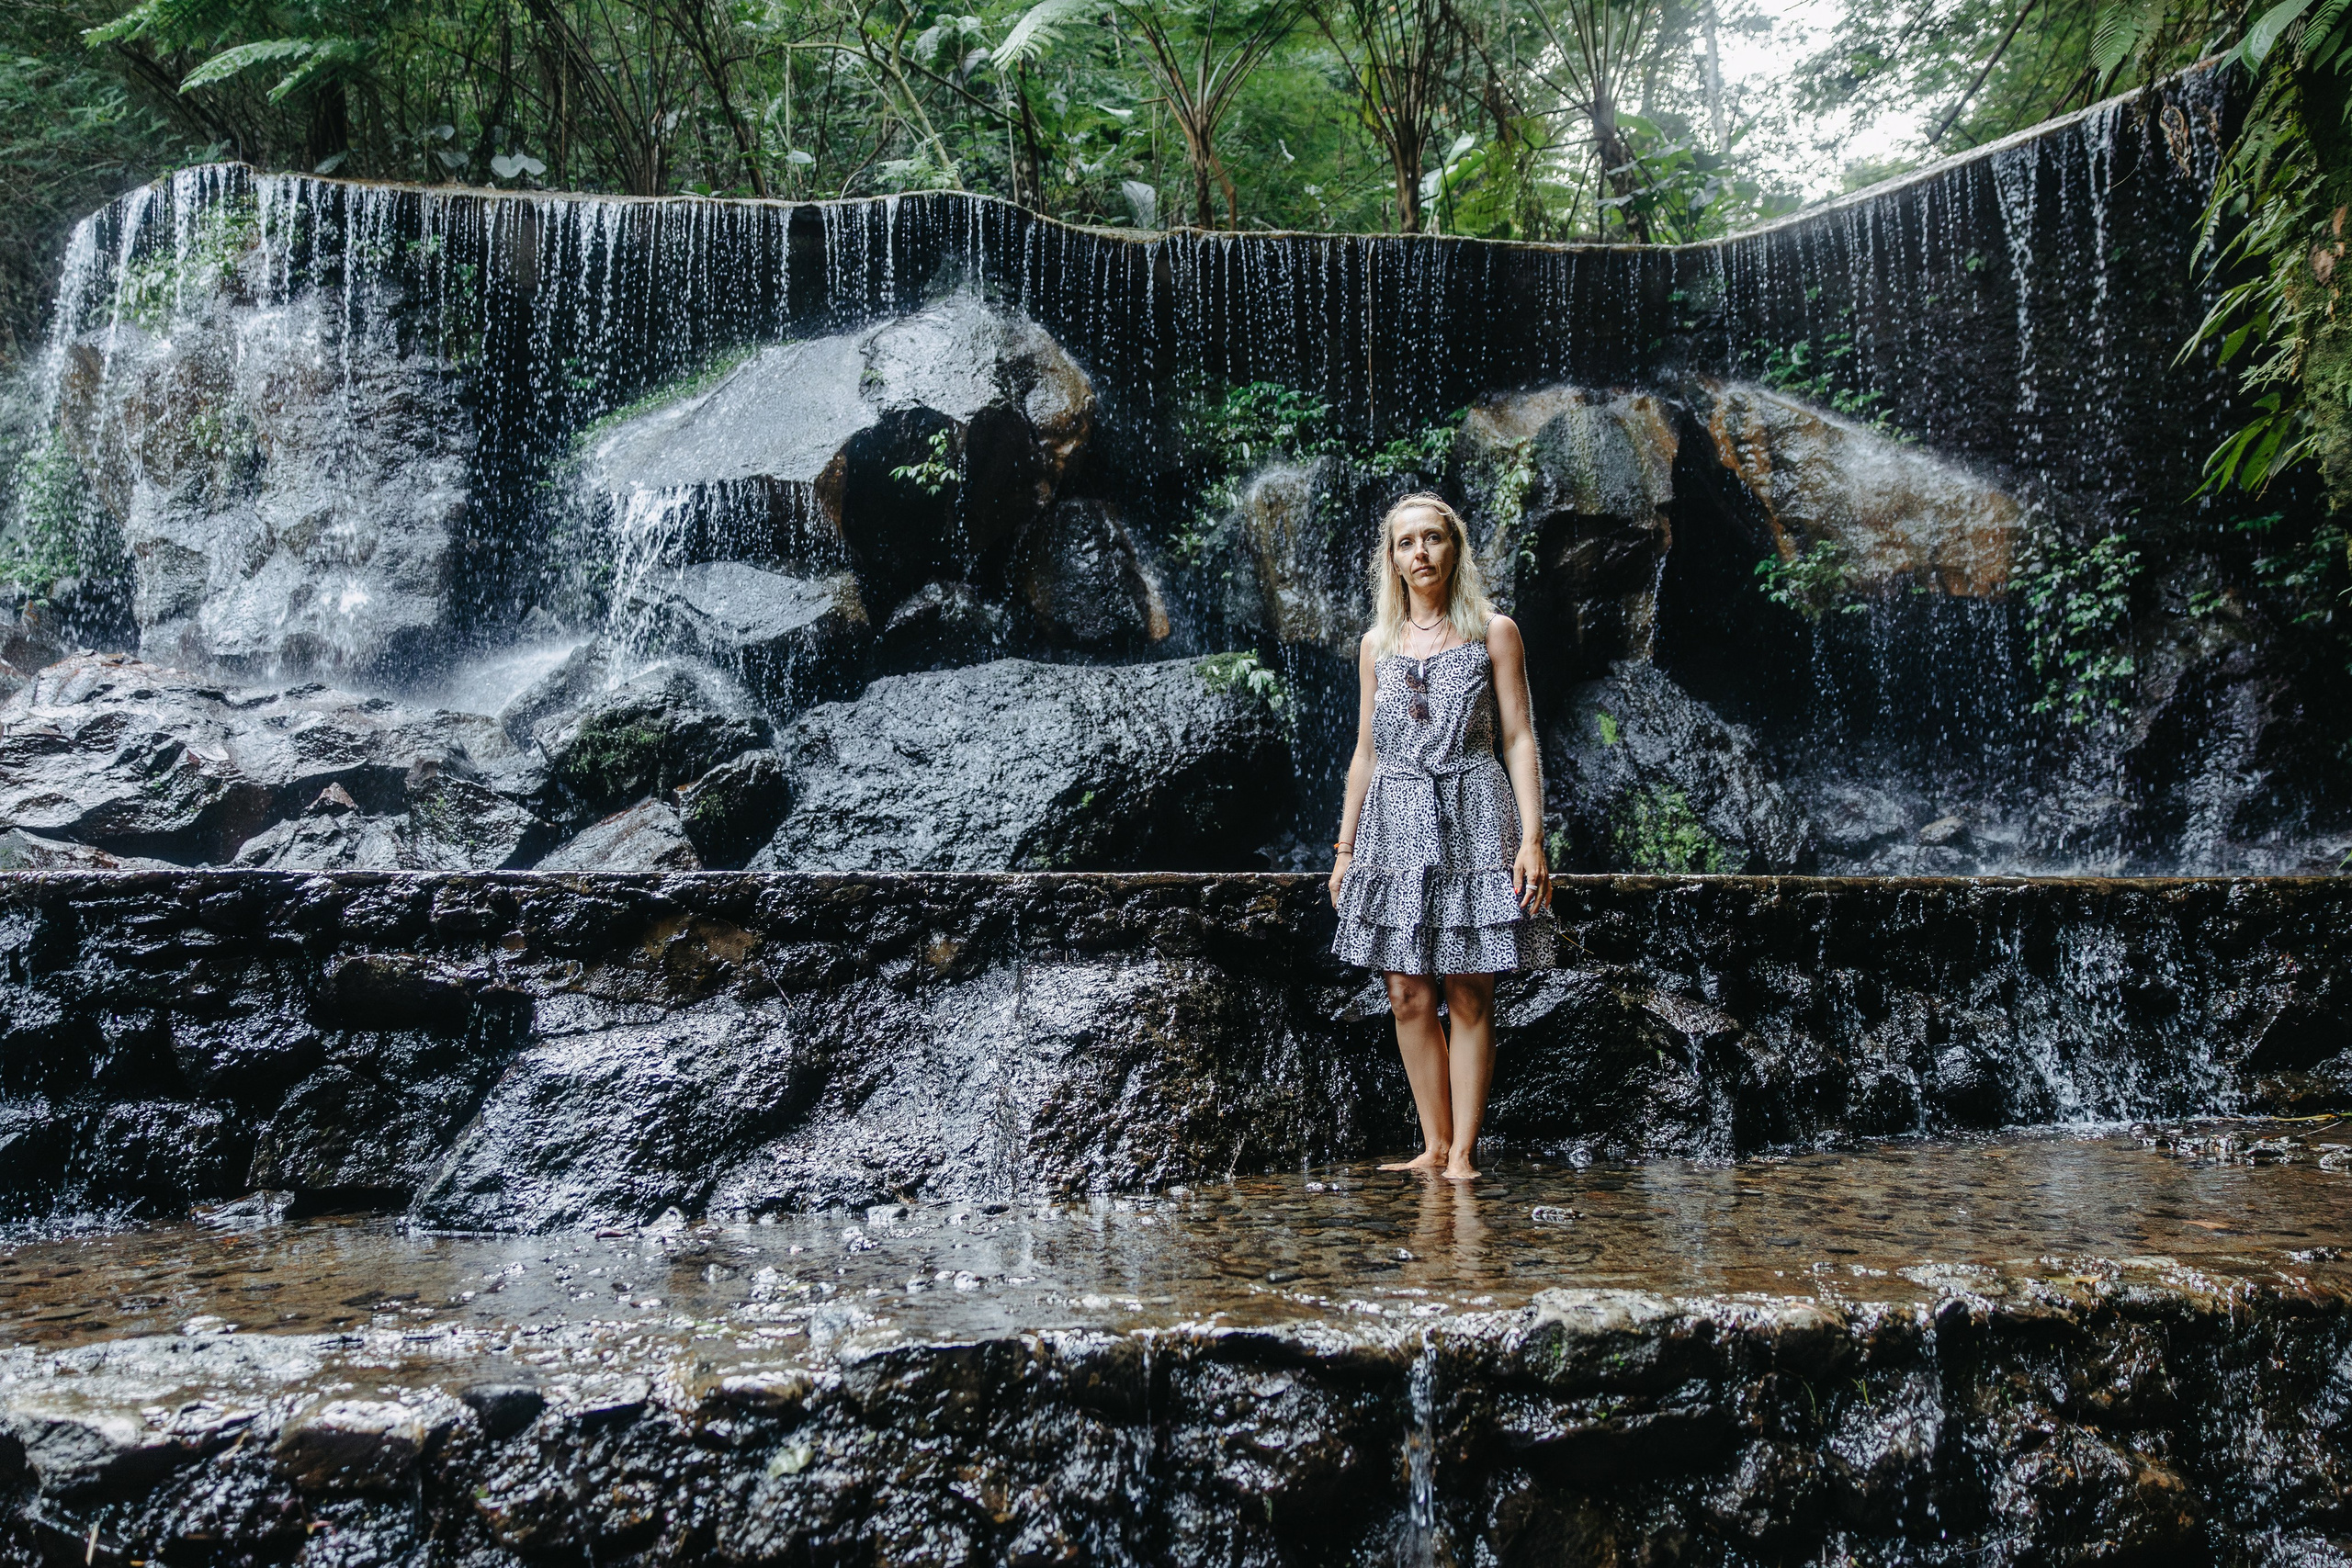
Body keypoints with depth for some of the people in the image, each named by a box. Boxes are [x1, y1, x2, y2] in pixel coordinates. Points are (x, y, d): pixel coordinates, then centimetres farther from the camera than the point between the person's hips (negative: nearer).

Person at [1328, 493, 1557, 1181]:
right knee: (1408, 995, 1)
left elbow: (1519, 738, 0)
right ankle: (1435, 1145, 11)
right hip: (1395, 823, 3)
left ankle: (1463, 1151, 4)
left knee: (1468, 996, -2)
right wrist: (1344, 847, 13)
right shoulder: (1377, 645, 13)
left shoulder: (1493, 632, 3)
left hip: (1472, 822, -3)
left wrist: (1531, 837, -10)